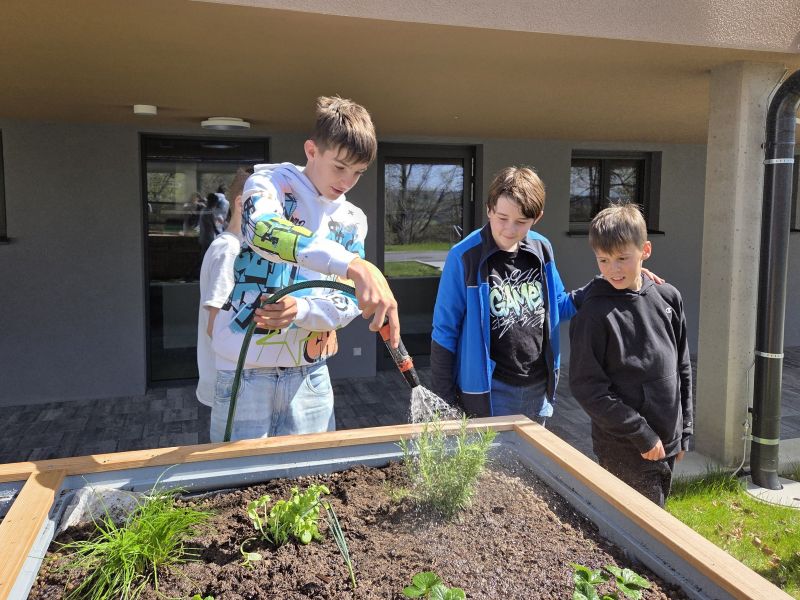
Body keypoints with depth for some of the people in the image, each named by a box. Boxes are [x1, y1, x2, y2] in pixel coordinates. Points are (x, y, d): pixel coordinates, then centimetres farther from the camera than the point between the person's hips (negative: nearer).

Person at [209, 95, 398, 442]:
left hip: (310, 375, 4)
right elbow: (263, 231, -30)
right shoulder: (270, 182, -6)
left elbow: (348, 303, 1)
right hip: (246, 371, -4)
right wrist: (355, 266, -43)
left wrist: (301, 310, -21)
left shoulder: (352, 220, 7)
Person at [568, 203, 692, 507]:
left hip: (667, 442, 6)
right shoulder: (594, 314, -15)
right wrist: (641, 433, -15)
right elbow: (586, 385, -16)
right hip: (625, 450, -6)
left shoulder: (668, 298, 3)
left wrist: (684, 430, 11)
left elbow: (682, 368, 11)